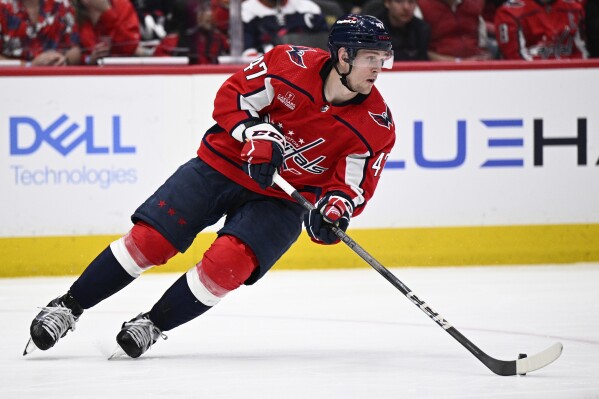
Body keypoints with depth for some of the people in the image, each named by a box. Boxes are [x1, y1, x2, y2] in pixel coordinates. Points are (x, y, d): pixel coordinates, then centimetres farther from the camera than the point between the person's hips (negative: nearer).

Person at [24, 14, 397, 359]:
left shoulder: (376, 125, -12)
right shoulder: (292, 64, -17)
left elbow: (354, 183, -5)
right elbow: (232, 95, -7)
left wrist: (335, 207, -26)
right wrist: (256, 133, -23)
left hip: (281, 199, 1)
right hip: (224, 164, 0)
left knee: (227, 263, -24)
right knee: (149, 239, -9)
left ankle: (152, 326, -3)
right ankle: (68, 307, 6)